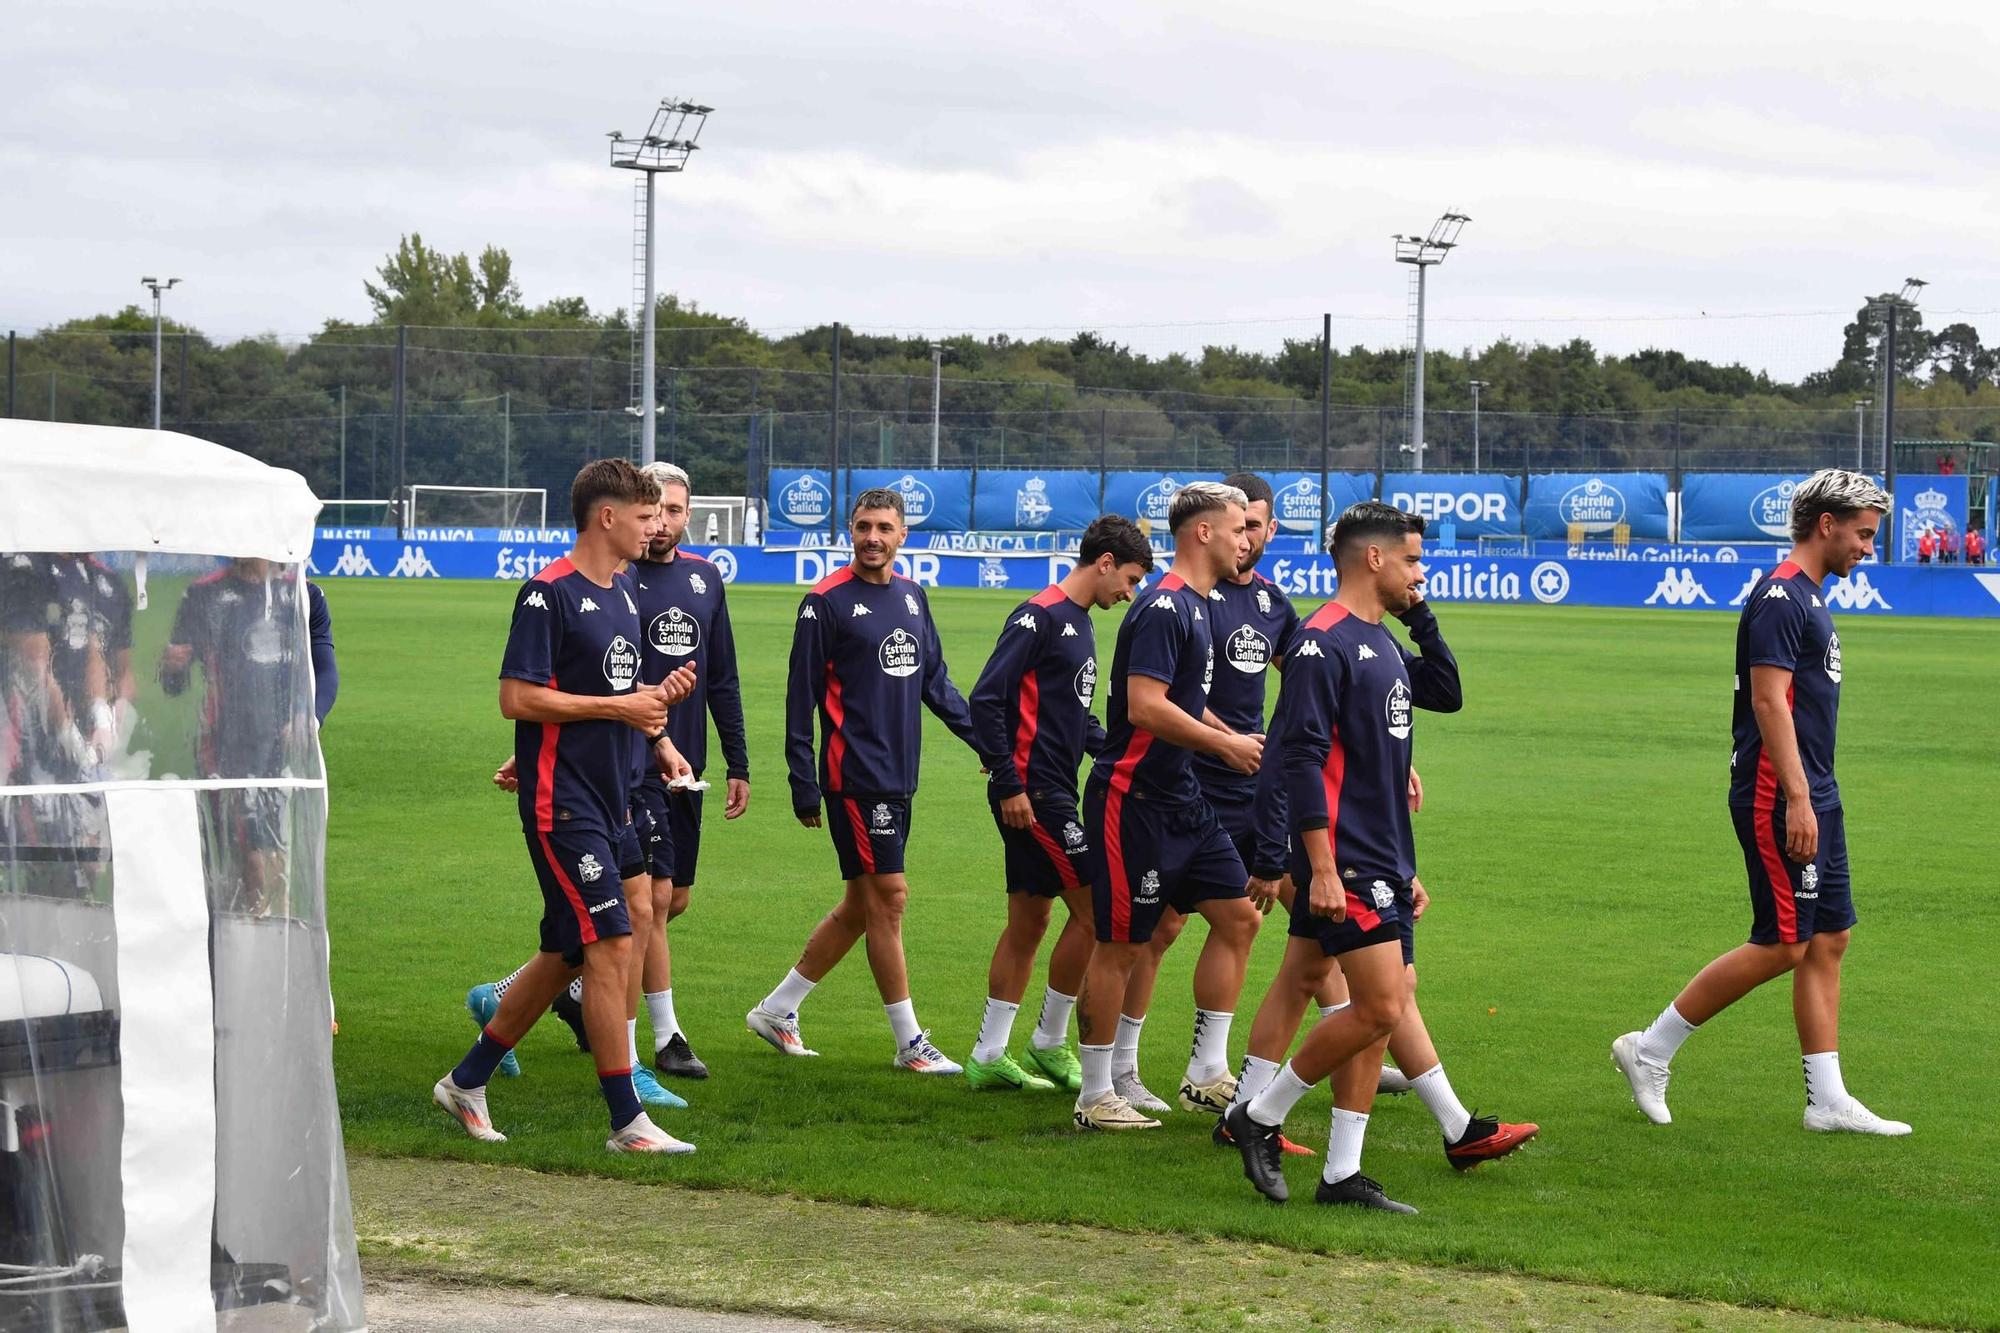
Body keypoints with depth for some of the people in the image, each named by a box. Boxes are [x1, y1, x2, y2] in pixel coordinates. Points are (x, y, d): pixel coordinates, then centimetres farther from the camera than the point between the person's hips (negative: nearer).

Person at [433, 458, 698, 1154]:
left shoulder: (622, 592, 15)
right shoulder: (548, 593, -13)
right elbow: (518, 698, -17)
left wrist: (652, 699, 3)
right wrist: (619, 706, -16)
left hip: (607, 800, 9)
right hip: (561, 801, -9)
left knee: (565, 954, 13)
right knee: (611, 945, -11)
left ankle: (466, 1081, 25)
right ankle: (627, 1121, -6)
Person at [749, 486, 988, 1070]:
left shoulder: (912, 597, 12)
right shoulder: (827, 601, -8)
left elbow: (935, 681, 21)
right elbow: (801, 695, -7)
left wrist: (981, 737, 15)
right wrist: (804, 783, -10)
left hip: (898, 779, 7)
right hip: (855, 776, -7)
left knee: (860, 906, 12)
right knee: (888, 896, -5)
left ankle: (776, 1010, 24)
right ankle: (910, 1043, 2)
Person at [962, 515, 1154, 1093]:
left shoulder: (1078, 623, 17)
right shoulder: (1039, 616, -13)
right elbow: (986, 700, -18)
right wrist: (1009, 784, -19)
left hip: (1053, 792, 10)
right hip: (1032, 793, -10)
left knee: (1029, 922, 11)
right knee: (1091, 908, -7)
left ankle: (989, 1056, 16)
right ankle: (1049, 1044, 4)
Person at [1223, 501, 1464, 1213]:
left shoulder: (1381, 641, 16)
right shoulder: (1324, 641, -13)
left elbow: (1447, 693, 30)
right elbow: (1302, 758, -18)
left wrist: (1420, 618, 16)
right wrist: (1321, 868, -22)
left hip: (1384, 861, 9)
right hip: (1346, 862, -9)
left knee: (1375, 1012, 7)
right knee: (1379, 1007, -13)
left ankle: (1342, 1174, 10)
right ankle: (1260, 1115, 3)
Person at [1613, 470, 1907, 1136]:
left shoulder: (1808, 598, 17)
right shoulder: (1780, 596, -14)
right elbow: (1769, 702, -21)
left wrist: (1812, 797, 20)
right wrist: (1796, 800, -25)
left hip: (1813, 797, 10)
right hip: (1778, 799, -10)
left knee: (1828, 940, 8)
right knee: (1782, 945, -7)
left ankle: (1828, 1100, 11)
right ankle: (1650, 1050, 3)